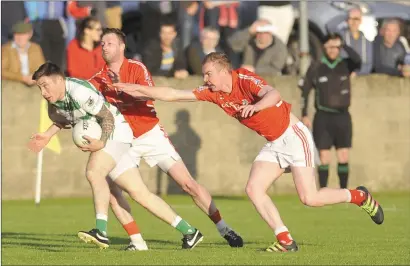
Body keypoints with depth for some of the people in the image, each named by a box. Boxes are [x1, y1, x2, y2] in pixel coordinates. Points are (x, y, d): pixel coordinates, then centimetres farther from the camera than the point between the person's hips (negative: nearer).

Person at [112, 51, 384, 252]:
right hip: (274, 143, 8)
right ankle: (285, 240, -6)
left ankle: (359, 196, 12)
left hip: (294, 135, -8)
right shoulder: (213, 93, 0)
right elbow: (173, 94, 1)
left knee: (309, 198, -13)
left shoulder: (245, 79, -21)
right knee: (254, 189, -9)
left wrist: (255, 106, -60)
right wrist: (136, 89, -4)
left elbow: (274, 94, -40)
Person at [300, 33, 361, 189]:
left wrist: (342, 45, -23)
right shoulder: (316, 68, -1)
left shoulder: (346, 65, 2)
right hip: (323, 117, -2)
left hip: (342, 116, 2)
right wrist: (304, 116, -1)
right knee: (324, 158, -3)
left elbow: (358, 60, -20)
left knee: (343, 158, 2)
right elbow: (305, 91, 3)